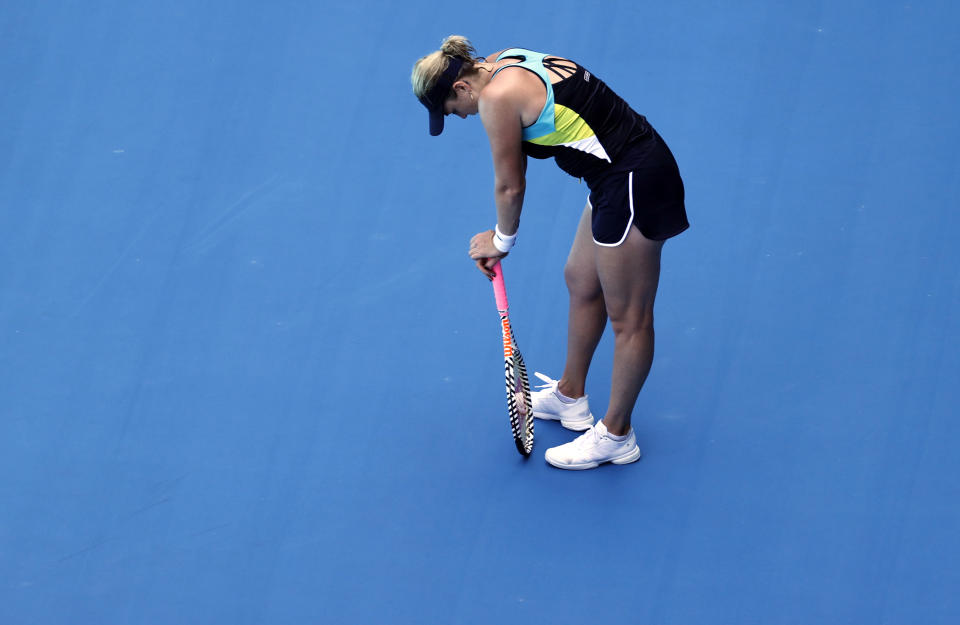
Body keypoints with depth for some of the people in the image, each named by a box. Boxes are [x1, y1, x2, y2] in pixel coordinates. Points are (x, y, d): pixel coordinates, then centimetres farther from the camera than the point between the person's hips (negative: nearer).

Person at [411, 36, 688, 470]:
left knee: (627, 318, 5)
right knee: (581, 281, 26)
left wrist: (503, 240, 10)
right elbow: (513, 176, 17)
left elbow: (509, 187, -8)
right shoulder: (504, 64, 9)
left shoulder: (496, 97, -19)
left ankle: (616, 435, 18)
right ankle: (570, 397, 44)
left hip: (633, 186, -11)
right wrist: (500, 237, 17)